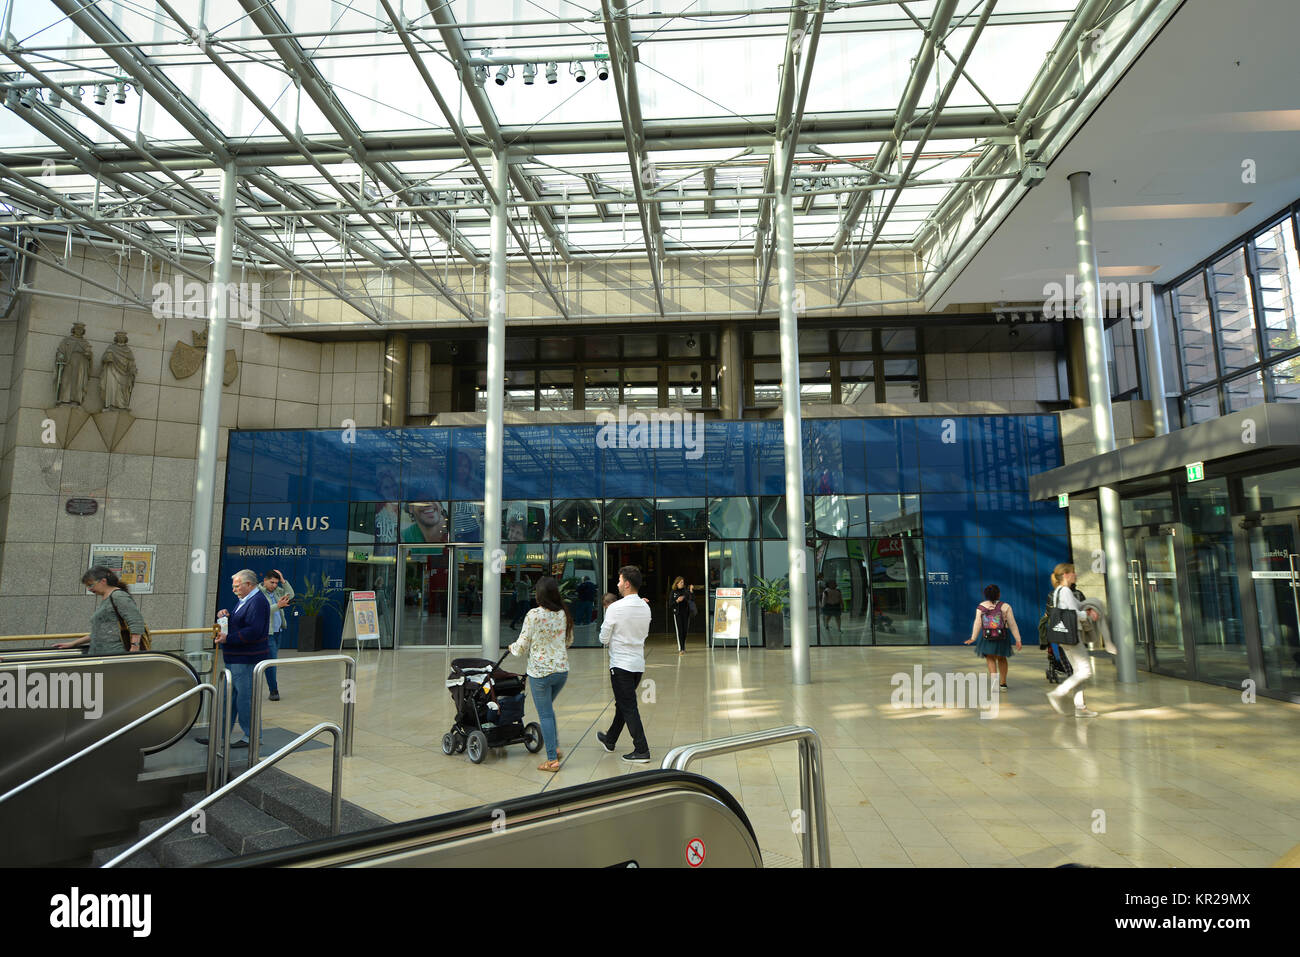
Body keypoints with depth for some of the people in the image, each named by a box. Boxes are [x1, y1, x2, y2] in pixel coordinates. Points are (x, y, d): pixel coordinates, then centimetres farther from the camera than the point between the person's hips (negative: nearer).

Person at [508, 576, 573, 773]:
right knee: (548, 708, 26)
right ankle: (555, 746, 24)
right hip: (562, 670, 5)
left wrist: (512, 648, 13)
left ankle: (552, 760, 10)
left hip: (540, 672, -5)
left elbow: (522, 646, -9)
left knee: (545, 714, 5)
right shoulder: (564, 614, 0)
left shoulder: (534, 614, -15)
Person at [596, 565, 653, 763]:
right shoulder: (645, 608, 4)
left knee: (628, 708, 0)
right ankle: (610, 740, 36)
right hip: (639, 663, 7)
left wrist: (611, 638, 11)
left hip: (621, 664, -7)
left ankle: (642, 750, 1)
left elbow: (603, 639, -9)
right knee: (623, 704, 20)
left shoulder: (615, 608, -17)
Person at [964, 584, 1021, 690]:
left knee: (991, 660, 11)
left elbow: (977, 624, -7)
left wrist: (973, 638, 0)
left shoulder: (981, 607, -6)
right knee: (1002, 658, 21)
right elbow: (1012, 624, -6)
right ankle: (1003, 683, 29)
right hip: (1002, 638, 1)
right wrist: (1018, 640, -1)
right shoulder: (1005, 607, -7)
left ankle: (994, 681, -8)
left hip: (987, 638, -1)